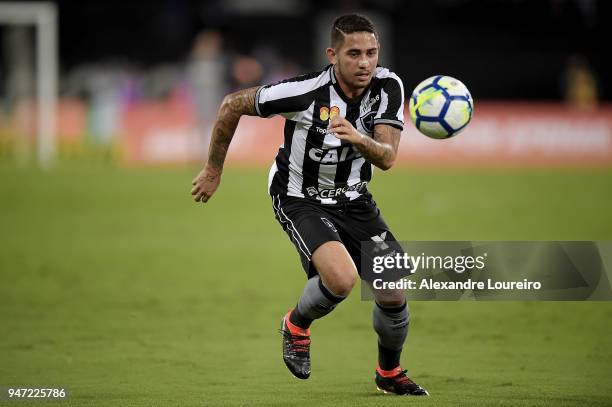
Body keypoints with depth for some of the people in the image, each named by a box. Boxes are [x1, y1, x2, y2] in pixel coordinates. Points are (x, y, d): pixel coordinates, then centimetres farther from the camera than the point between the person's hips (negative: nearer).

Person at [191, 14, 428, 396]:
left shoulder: (388, 86, -15)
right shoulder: (307, 92, -27)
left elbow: (387, 158, -21)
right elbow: (233, 104, -14)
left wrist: (359, 139, -44)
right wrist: (214, 170, -3)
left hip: (353, 199, 5)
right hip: (300, 200, -5)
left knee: (393, 295, 2)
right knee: (342, 279, -29)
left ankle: (389, 373, 32)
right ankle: (297, 324, 5)